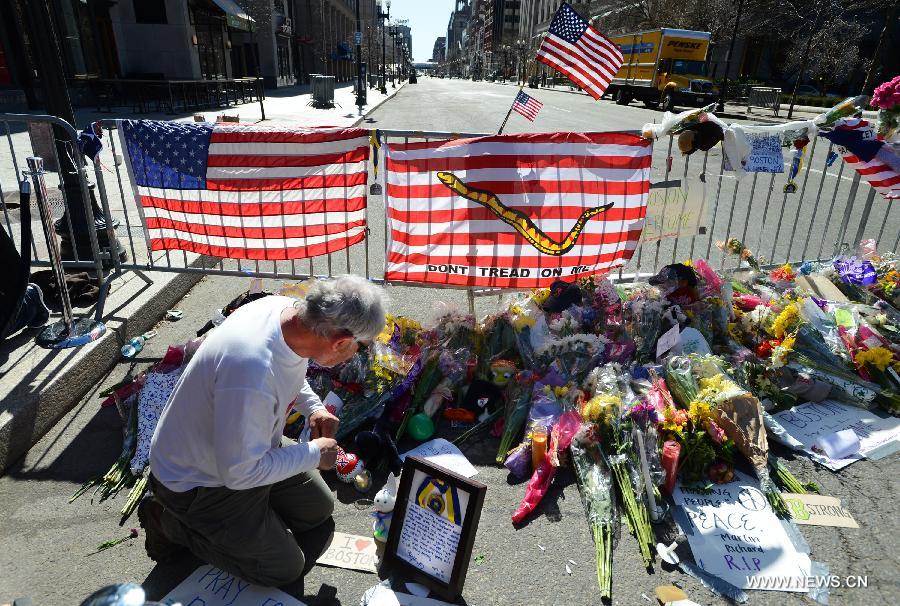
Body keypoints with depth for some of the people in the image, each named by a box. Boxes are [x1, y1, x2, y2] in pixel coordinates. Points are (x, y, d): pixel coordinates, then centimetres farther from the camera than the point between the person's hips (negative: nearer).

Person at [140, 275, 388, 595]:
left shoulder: (287, 307, -17)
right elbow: (240, 472, -30)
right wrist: (314, 454, -18)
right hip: (201, 482, -8)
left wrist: (313, 407, -4)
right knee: (286, 569, 5)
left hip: (247, 447, 8)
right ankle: (171, 523, 13)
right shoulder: (252, 373, -44)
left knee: (319, 508, 16)